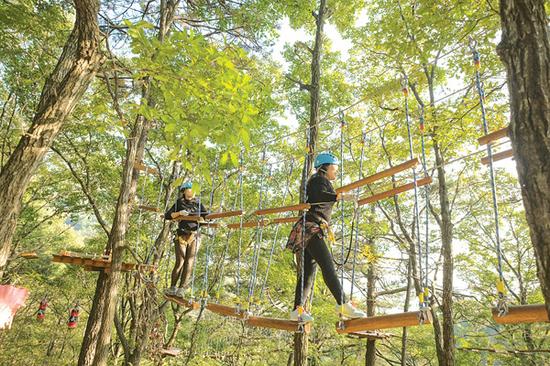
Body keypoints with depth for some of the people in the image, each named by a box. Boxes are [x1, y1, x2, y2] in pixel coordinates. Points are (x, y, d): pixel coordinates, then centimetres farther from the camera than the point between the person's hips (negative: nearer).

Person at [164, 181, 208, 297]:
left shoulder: (198, 204, 12)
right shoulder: (179, 203, 7)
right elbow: (167, 216, 2)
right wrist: (179, 213, -11)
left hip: (194, 236, 2)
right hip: (181, 236, -2)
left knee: (189, 263, -5)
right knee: (180, 262, -6)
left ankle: (181, 289, -2)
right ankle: (172, 287, 9)